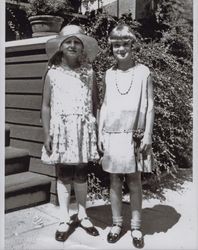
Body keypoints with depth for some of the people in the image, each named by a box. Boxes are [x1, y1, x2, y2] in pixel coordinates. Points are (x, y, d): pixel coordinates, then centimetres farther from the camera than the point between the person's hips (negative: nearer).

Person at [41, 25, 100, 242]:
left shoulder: (88, 73, 3)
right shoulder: (53, 73, -1)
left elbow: (95, 103, 6)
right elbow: (46, 106, -1)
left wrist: (97, 130, 2)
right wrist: (47, 134, -6)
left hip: (83, 130, 1)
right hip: (61, 129, -1)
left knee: (81, 174, 11)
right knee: (63, 175, 7)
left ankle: (82, 216, 27)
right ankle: (64, 220, 20)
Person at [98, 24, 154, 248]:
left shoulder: (143, 72, 0)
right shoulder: (109, 74, 8)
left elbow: (149, 105, 0)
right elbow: (104, 105, 12)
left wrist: (148, 134, -5)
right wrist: (99, 133, 6)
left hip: (134, 136, -2)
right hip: (111, 135, 3)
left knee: (134, 181, 4)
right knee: (114, 180, 8)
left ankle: (136, 227, 17)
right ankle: (116, 223, 22)